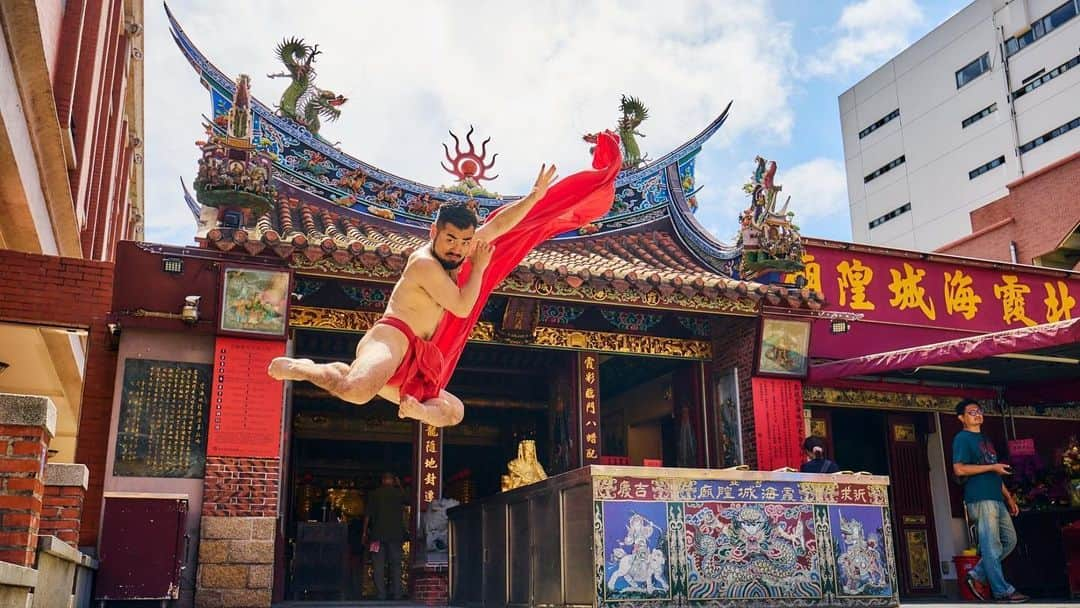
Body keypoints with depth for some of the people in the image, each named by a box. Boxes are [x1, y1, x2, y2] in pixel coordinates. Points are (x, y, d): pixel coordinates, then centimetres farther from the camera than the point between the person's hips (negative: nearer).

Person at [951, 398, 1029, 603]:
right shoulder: (962, 438, -4)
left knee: (1010, 540, 10)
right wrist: (993, 467, -13)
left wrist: (1009, 497, 21)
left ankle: (978, 576, 15)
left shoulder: (985, 439, 24)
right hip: (980, 499, -9)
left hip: (996, 498, 9)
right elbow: (959, 469, -16)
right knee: (992, 546, -7)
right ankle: (1002, 591, -2)